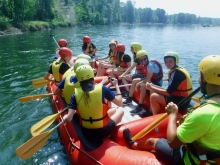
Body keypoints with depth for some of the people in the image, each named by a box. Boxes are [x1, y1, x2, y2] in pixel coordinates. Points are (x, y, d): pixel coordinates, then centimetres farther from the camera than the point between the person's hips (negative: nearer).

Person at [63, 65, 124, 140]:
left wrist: (65, 117, 6)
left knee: (113, 110, 26)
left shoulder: (75, 94, -12)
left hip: (86, 132, 4)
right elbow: (120, 103, -8)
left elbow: (68, 119, -17)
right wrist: (116, 85, 4)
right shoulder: (102, 89, -18)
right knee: (120, 111, 23)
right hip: (103, 131, -4)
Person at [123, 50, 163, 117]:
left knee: (143, 86, -34)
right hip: (151, 80, 10)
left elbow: (147, 80, -27)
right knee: (134, 81, 8)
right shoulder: (146, 64, 1)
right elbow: (147, 78, 5)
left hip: (157, 83, -10)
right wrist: (137, 83, -6)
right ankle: (130, 99, 16)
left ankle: (140, 107, -27)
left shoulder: (151, 65, -25)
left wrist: (138, 84, -17)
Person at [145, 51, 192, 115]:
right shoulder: (177, 70, 10)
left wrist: (151, 88, -11)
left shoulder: (176, 73, -19)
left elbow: (168, 93, -19)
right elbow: (170, 90, 9)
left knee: (153, 97, -13)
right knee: (155, 93, 12)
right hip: (181, 99, 10)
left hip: (181, 101, -10)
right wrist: (153, 87, 2)